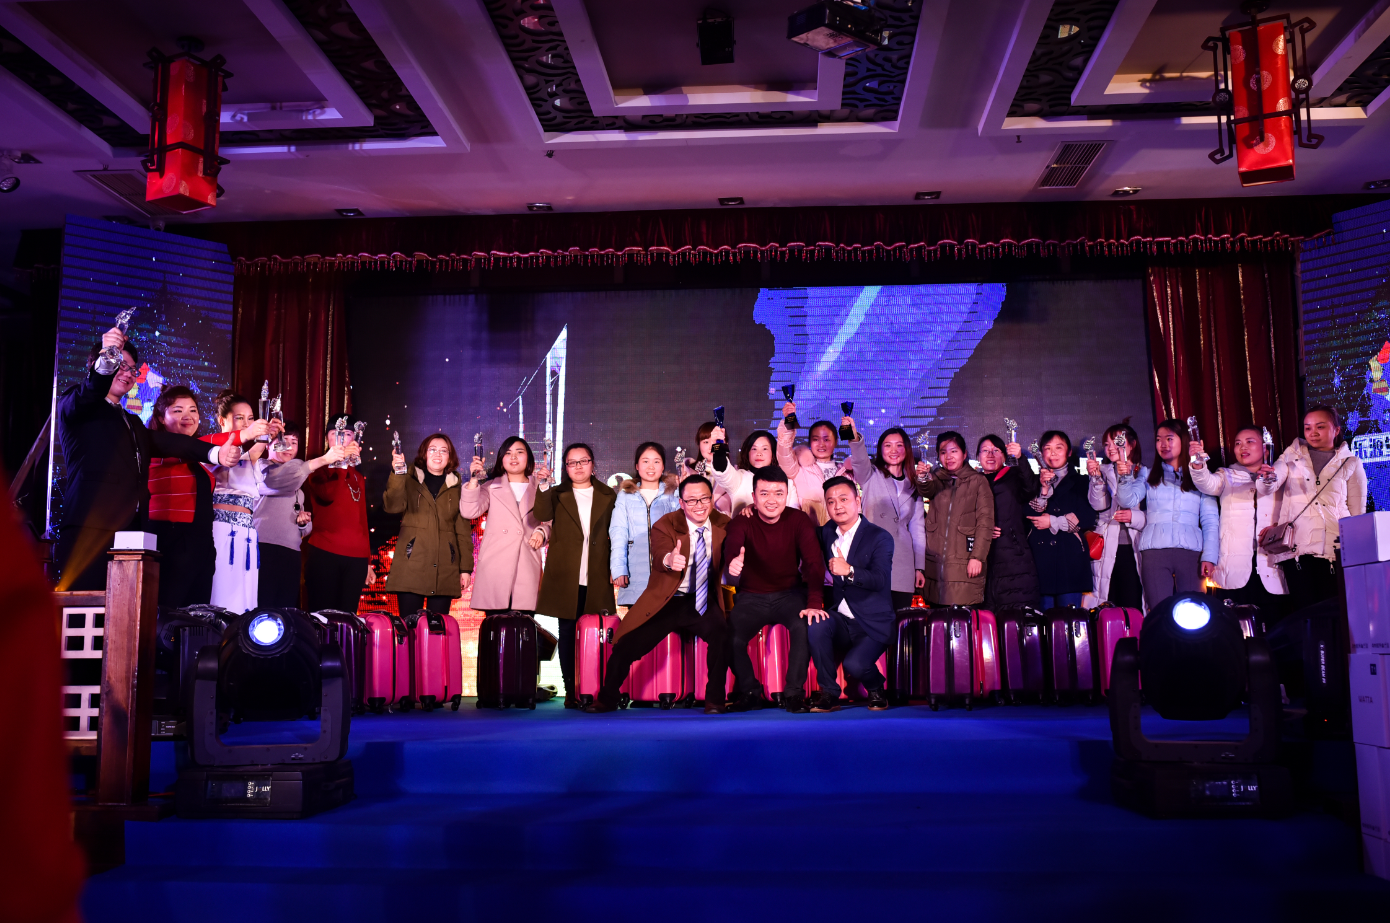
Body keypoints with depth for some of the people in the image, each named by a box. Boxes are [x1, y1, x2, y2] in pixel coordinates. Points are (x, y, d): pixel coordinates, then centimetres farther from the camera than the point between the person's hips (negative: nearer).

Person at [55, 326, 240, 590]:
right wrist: (106, 361, -32)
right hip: (90, 531, -6)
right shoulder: (74, 405, 12)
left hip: (131, 533, 6)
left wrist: (215, 453, -3)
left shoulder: (132, 422, 31)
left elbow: (164, 441, 14)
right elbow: (89, 394, -12)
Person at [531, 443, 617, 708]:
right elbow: (542, 515, -11)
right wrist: (543, 485, -22)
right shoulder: (557, 495, 10)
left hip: (597, 578, 0)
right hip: (565, 577, 0)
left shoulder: (608, 495, 12)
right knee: (567, 631, 3)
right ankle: (570, 690, 9)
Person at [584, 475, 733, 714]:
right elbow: (659, 557, -28)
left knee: (722, 634, -29)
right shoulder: (664, 525, -9)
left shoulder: (723, 524, 1)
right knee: (626, 646, -9)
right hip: (666, 602, -1)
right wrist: (669, 560, -52)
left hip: (704, 602, 1)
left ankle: (715, 700, -9)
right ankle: (606, 699, 19)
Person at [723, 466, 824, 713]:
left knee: (805, 626, -31)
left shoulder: (799, 521, -7)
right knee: (730, 636, -24)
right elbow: (732, 544, -32)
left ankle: (794, 693, -11)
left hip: (791, 595, 0)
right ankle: (750, 693, 2)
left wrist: (813, 603, -34)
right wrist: (733, 561, -59)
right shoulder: (743, 522, -9)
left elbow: (814, 562, -18)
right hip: (752, 598, 1)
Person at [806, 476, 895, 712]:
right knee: (815, 626, -29)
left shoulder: (880, 537, -6)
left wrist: (849, 570, -34)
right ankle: (829, 694, -13)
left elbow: (880, 580, -18)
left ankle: (876, 690, 10)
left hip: (872, 623, -4)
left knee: (854, 665, -27)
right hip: (840, 619, 4)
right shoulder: (826, 533, 9)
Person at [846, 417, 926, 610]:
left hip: (903, 565, 3)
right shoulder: (871, 476, 7)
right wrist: (855, 438, -38)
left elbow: (917, 528, 19)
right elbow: (860, 460, -17)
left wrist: (920, 567, 15)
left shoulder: (913, 485, 18)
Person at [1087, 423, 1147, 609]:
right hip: (1108, 551, 1)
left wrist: (1134, 517, -11)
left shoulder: (1146, 474, 9)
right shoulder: (1104, 472, 11)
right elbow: (1099, 505, -6)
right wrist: (1096, 478, -20)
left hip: (1135, 550, -1)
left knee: (1133, 606, -8)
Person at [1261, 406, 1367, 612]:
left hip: (1335, 548, 0)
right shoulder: (1292, 457, 13)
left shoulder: (1351, 464, 12)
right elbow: (1270, 486, -2)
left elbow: (1358, 513, 13)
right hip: (1296, 547, 0)